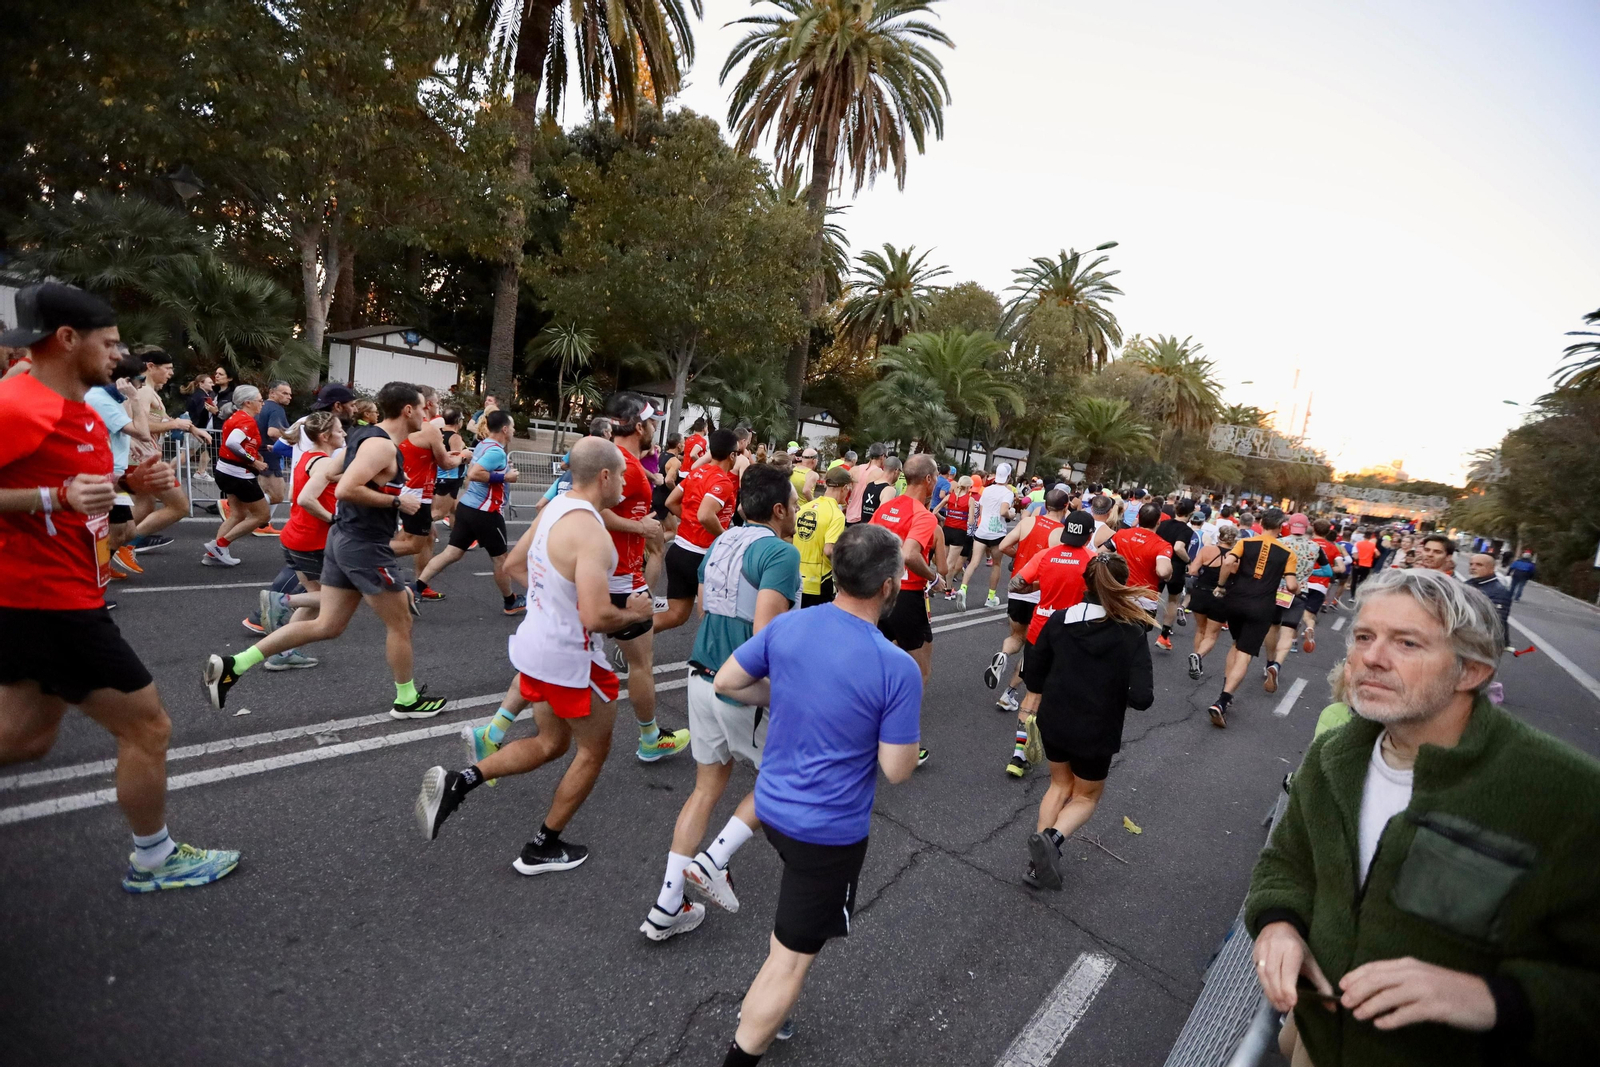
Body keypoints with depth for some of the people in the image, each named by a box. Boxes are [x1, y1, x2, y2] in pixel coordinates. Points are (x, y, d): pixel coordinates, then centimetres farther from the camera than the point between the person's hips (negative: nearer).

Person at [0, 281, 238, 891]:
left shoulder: (77, 408, 10)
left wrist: (129, 482, 7)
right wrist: (56, 497, -34)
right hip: (52, 603, -10)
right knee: (148, 727, -1)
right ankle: (154, 861, 17)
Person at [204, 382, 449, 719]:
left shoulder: (365, 434, 12)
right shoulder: (382, 445, -19)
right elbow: (345, 490, -28)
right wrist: (396, 501, -20)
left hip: (345, 539, 10)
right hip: (365, 546, -10)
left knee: (327, 625, 14)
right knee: (400, 624, 6)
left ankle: (232, 665, 12)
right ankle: (407, 700, 20)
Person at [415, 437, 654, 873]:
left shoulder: (553, 508, 3)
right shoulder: (591, 532, -25)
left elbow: (516, 565, 16)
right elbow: (596, 617, -30)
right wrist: (633, 613, -11)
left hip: (535, 640, 9)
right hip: (570, 657, -8)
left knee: (550, 743, 26)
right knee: (594, 751, 15)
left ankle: (458, 782, 14)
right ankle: (543, 849, 28)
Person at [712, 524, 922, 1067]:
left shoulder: (787, 625, -11)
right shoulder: (898, 668, -25)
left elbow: (727, 683, 0)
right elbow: (897, 769, -17)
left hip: (771, 805, 7)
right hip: (829, 831, -6)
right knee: (791, 959, 11)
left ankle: (768, 987, 50)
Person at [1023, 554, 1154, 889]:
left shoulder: (1059, 620, -9)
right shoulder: (1132, 634, -17)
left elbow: (1033, 678, -4)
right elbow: (1141, 698, -23)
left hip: (1053, 724, 3)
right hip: (1096, 734, -3)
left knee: (1061, 784, 27)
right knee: (1086, 796, 22)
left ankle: (1039, 861, 17)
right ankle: (1053, 837, -7)